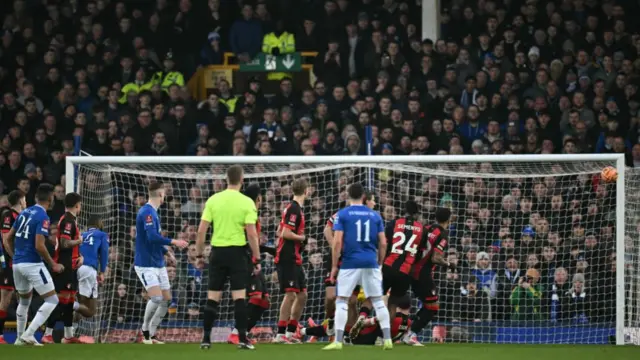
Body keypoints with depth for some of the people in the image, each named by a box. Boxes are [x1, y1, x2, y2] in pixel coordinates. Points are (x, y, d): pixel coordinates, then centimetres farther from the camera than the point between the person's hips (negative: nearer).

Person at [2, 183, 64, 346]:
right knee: (52, 300, -2)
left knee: (24, 300, 24)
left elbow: (7, 240, 13)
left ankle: (20, 338, 28)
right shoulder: (43, 218, -13)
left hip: (17, 264, 8)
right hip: (33, 264, -8)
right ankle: (28, 334, -12)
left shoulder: (24, 213, 10)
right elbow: (39, 246, -21)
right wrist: (53, 265, -11)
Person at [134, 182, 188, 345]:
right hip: (146, 264, -10)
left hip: (158, 264, 10)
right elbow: (152, 237, -27)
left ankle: (152, 333, 15)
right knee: (156, 297, -20)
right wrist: (174, 242, -24)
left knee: (167, 299, 7)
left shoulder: (152, 212, 14)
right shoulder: (147, 212, -16)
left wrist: (166, 251, 28)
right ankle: (145, 330, -2)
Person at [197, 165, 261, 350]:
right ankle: (242, 338, -5)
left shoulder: (213, 200, 1)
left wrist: (200, 254, 11)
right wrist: (257, 259, -3)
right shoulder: (247, 203, -6)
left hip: (217, 252, 2)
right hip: (237, 252, -2)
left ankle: (206, 338, 7)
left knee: (213, 297, 7)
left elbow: (201, 231, 0)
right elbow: (252, 234, -10)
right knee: (239, 296, -1)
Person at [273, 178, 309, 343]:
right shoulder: (294, 209, -14)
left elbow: (280, 231, 23)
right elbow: (286, 233, -22)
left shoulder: (294, 208, 16)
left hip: (294, 260, 10)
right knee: (291, 294, -10)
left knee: (302, 295, 12)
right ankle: (281, 334, -9)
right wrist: (302, 237, -8)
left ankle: (291, 332, 18)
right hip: (287, 259, -10)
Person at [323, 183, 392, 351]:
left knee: (341, 301, 4)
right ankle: (387, 339, 6)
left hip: (350, 263, -3)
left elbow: (337, 242, -8)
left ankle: (338, 341, -2)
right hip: (371, 263, 3)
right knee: (378, 301, 10)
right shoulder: (375, 215, 8)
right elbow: (383, 243, 7)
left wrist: (334, 266, 0)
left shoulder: (342, 214, -1)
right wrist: (379, 263, 19)